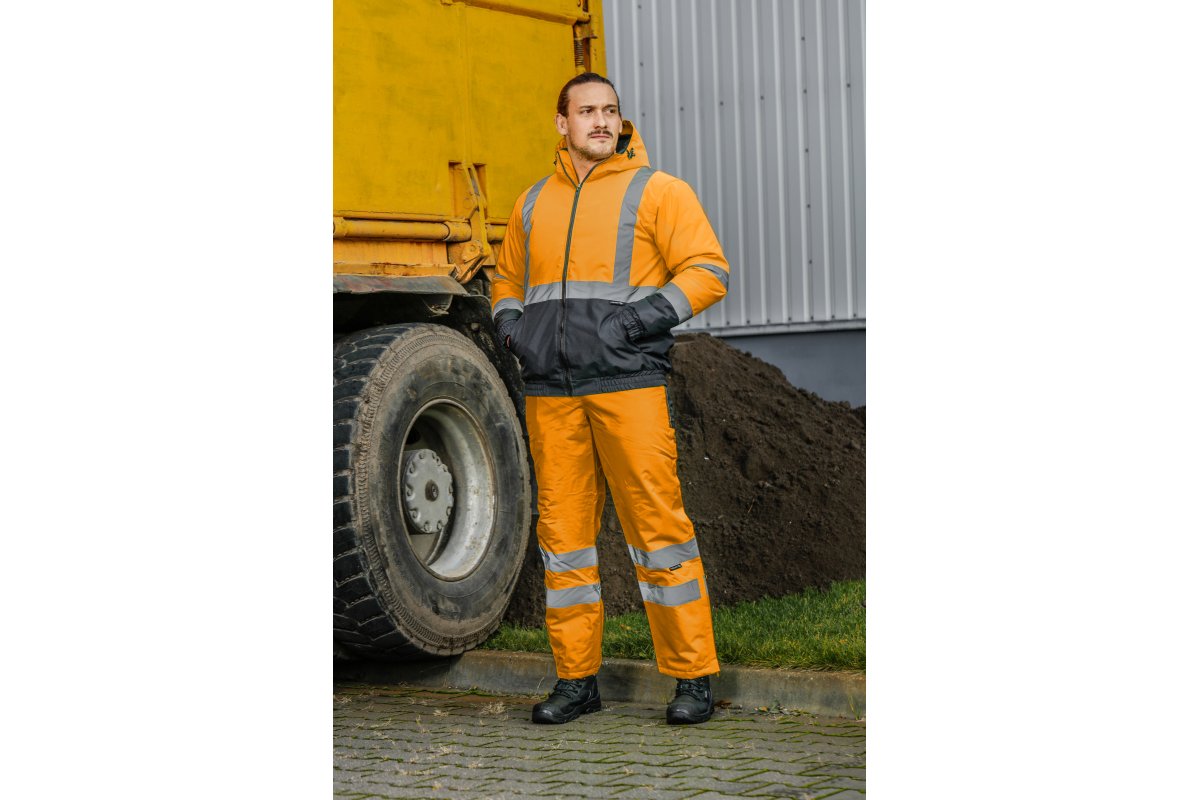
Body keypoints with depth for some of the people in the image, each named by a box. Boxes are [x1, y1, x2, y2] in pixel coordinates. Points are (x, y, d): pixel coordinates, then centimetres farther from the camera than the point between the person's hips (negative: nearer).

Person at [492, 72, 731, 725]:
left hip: (628, 384, -4)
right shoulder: (533, 204, 19)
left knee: (656, 523, -7)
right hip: (550, 391, 5)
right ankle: (576, 678, 13)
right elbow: (507, 281, 29)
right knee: (562, 528, 4)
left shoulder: (657, 192, 6)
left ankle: (692, 677, 1)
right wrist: (510, 324, 8)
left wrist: (645, 316, -14)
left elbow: (708, 271, -1)